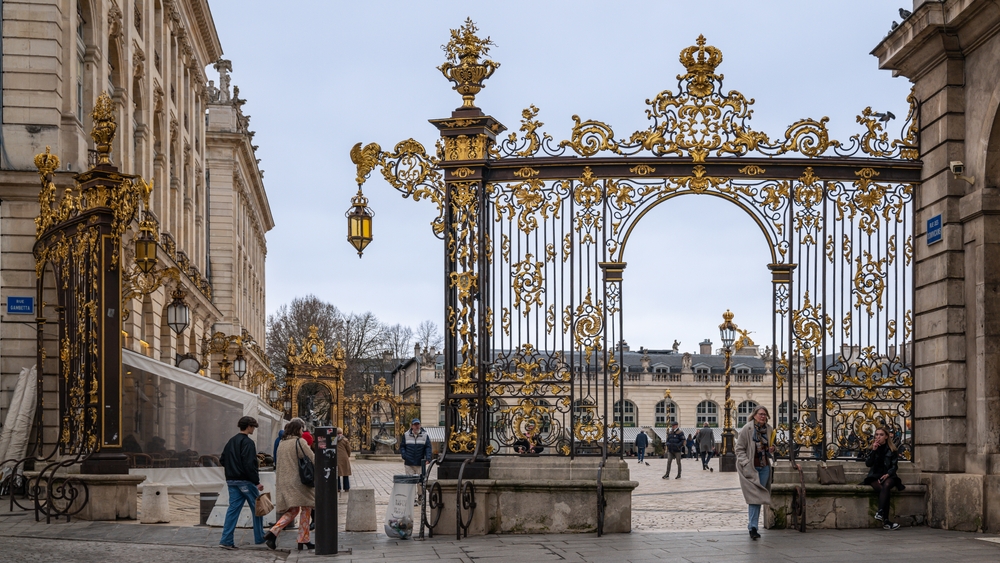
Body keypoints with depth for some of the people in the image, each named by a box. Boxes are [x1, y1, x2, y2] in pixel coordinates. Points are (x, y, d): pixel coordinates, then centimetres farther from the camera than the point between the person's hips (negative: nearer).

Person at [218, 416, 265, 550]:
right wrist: (257, 482, -18)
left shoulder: (231, 441, 13)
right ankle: (259, 537, 14)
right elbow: (250, 464, -21)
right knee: (257, 508, 7)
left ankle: (226, 540, -3)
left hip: (231, 480, 7)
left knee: (233, 509, 5)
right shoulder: (247, 443, -14)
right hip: (245, 481, -7)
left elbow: (222, 460, 16)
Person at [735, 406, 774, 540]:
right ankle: (752, 527, -14)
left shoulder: (769, 430, 6)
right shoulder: (747, 429, -9)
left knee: (759, 496, 7)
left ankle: (753, 525, 15)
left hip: (764, 467, 5)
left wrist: (771, 449, 2)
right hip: (750, 468, -5)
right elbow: (739, 449, -7)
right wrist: (746, 463, -17)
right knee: (754, 496, -12)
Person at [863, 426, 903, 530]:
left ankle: (880, 513, -49)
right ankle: (886, 521, -42)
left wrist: (888, 474, -15)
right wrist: (873, 450, -10)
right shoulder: (871, 449, 12)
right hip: (875, 476, 0)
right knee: (883, 489, -32)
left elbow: (895, 465, 3)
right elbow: (868, 463, -1)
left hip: (888, 476, 0)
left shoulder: (892, 449, 8)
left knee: (886, 485, -37)